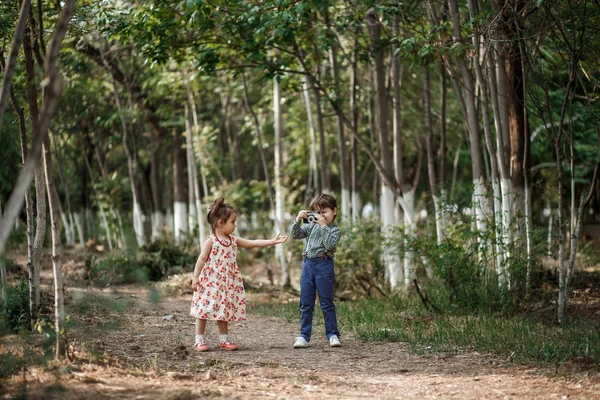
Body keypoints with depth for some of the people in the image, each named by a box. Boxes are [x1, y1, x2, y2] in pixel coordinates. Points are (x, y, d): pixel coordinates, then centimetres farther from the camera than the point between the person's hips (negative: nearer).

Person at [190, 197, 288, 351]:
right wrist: (195, 277, -16)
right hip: (210, 282, -6)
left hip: (227, 283, 6)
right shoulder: (210, 241, -10)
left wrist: (273, 241, 1)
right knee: (205, 309, -2)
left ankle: (224, 339, 17)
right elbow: (202, 259, -11)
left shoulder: (234, 240, 8)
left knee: (224, 310, 10)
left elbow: (253, 243, 8)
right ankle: (199, 340, 4)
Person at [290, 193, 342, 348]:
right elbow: (295, 234, 8)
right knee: (305, 304, 5)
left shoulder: (335, 229, 0)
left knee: (327, 303, 0)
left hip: (324, 266, -5)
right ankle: (304, 336, 8)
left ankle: (333, 335, 7)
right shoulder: (312, 226, 14)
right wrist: (298, 219, -7)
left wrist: (323, 225, -16)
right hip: (307, 264, 5)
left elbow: (330, 245, -17)